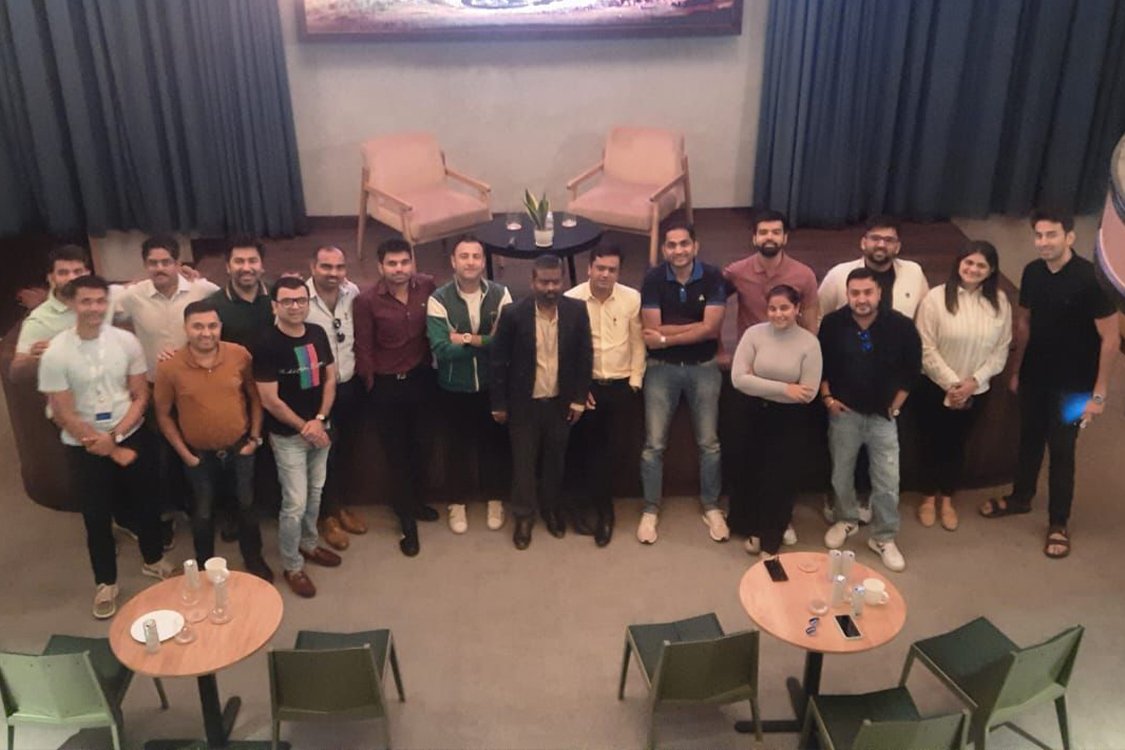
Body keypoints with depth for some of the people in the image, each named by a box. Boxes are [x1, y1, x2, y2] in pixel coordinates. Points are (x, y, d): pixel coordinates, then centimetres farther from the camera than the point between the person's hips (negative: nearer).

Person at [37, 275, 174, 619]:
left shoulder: (127, 342, -9)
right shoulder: (55, 354, -16)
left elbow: (140, 396, -4)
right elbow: (64, 415, -13)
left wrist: (115, 436, -18)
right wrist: (113, 452, -12)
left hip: (132, 436, 2)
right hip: (84, 447, -2)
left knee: (145, 503, 17)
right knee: (96, 516, 11)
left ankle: (153, 560, 41)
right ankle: (105, 582, 30)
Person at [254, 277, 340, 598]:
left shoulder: (318, 334, -1)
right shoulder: (267, 344, -18)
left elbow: (330, 378, 5)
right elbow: (270, 400, -17)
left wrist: (319, 420, -8)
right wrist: (304, 427, -12)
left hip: (319, 428, 6)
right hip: (288, 435, -6)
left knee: (315, 493, 18)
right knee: (295, 503, -1)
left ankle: (309, 544, 39)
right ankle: (292, 566, 16)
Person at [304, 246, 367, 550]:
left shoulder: (352, 293, -4)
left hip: (350, 385, 5)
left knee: (346, 449, 19)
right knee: (324, 453, 10)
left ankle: (339, 504, 41)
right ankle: (328, 514, 30)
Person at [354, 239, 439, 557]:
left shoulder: (427, 286, -10)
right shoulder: (367, 301, -18)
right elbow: (363, 350, -9)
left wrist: (434, 365, 6)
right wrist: (372, 386, -3)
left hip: (421, 378, 3)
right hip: (386, 386, -3)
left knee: (420, 446, 19)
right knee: (396, 453, 10)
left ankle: (417, 502, 43)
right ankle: (407, 521, 24)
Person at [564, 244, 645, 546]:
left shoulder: (632, 298, -4)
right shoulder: (571, 300, -9)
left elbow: (637, 342, 3)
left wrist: (635, 380, 0)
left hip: (620, 385, 1)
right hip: (585, 385, 0)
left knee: (609, 448, 5)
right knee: (586, 447, 8)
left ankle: (597, 507, 20)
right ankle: (601, 508, 23)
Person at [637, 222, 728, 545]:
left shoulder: (712, 277, -8)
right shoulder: (653, 279, -9)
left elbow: (712, 329, -15)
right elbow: (652, 331, -15)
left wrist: (666, 338, -15)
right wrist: (697, 326, -15)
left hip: (704, 368, 1)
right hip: (662, 368, 0)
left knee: (709, 442, 6)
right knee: (654, 444, 0)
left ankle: (711, 508, 24)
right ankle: (650, 510, 16)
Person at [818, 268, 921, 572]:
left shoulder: (901, 326, -11)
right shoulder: (832, 324, -10)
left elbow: (912, 369, 2)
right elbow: (820, 363, 5)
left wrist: (896, 405, 0)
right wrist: (827, 398, -1)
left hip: (882, 415, 0)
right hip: (844, 412, 1)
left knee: (887, 481, 1)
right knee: (841, 474, 13)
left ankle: (883, 537, 18)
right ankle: (846, 520, 37)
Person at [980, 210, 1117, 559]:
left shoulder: (1090, 278, -21)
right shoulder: (1032, 272, -4)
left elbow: (1110, 338, -17)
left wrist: (1099, 393, -16)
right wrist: (1016, 370, 12)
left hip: (1072, 383, -5)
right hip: (1034, 376, 5)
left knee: (1061, 450, 5)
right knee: (1030, 439, 20)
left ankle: (1058, 523, 21)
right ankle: (1020, 497, 40)